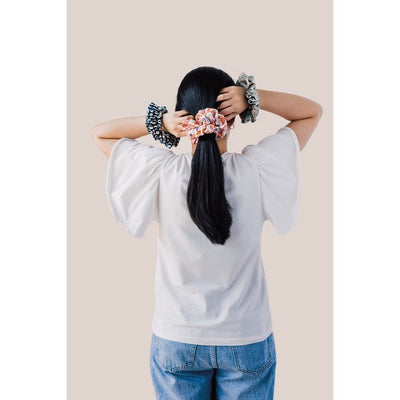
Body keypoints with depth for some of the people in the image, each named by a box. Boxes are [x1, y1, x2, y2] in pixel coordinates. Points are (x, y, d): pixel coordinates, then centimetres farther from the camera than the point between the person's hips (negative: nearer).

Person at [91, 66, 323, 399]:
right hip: (247, 341, 0)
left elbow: (99, 133, 1)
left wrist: (159, 122, -15)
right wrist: (253, 97, -16)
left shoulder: (161, 172, -17)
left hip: (175, 342, 1)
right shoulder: (256, 169, -17)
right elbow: (313, 111, -1)